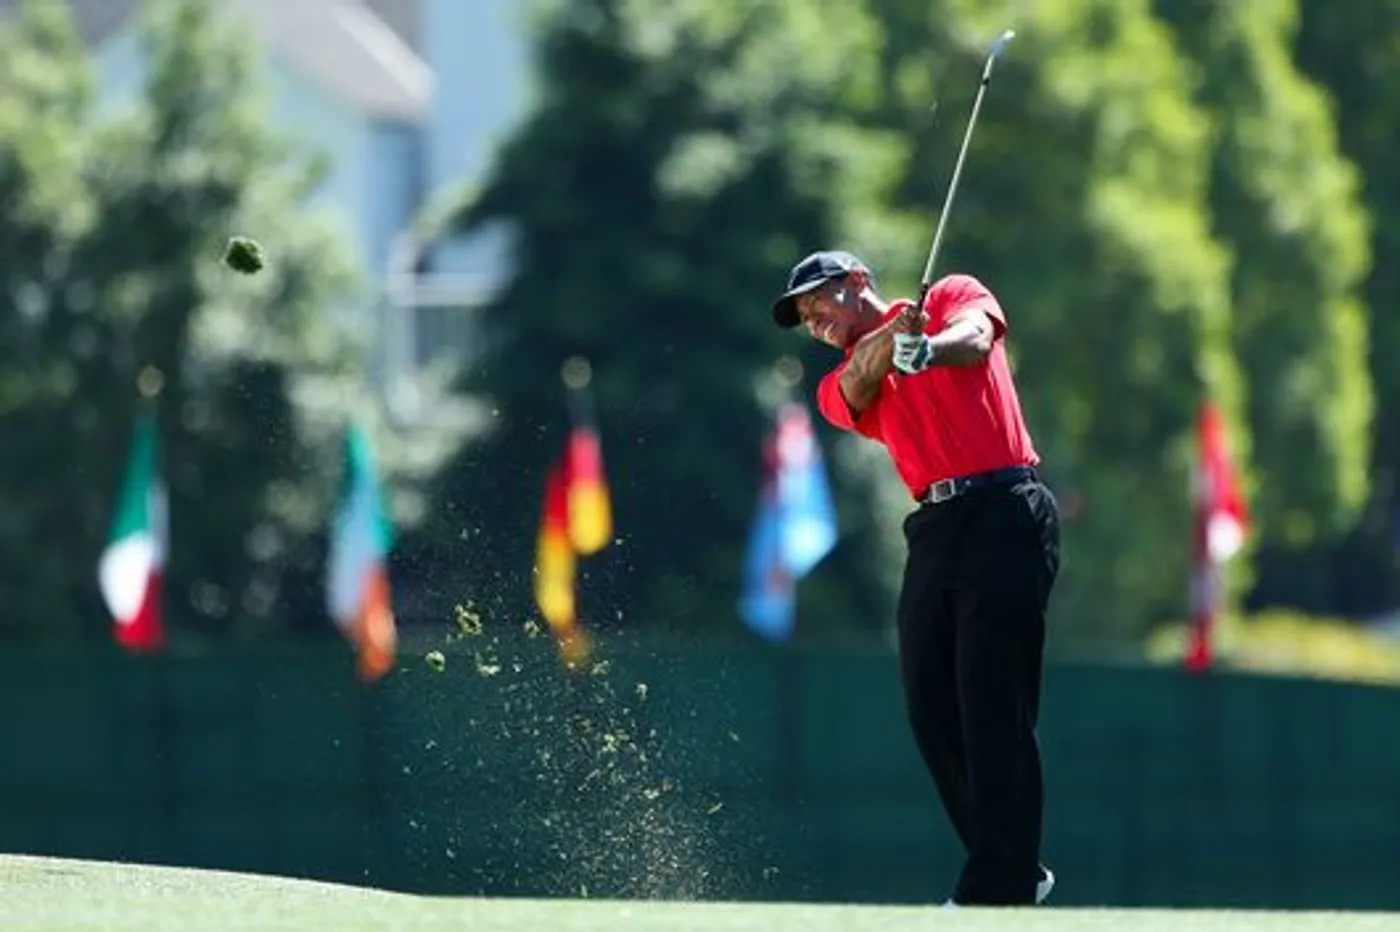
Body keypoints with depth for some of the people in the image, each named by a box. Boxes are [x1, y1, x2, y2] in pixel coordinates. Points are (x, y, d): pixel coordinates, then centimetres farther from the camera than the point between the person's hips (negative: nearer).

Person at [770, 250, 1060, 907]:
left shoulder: (954, 294, 12)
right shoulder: (840, 386, 21)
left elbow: (975, 337, -11)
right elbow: (860, 379, -2)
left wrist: (927, 351, -33)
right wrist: (891, 337, -24)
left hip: (1005, 512, -6)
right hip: (933, 528, 6)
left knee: (994, 706, -11)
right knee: (930, 708, 2)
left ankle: (997, 889, -12)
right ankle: (1016, 871, 14)